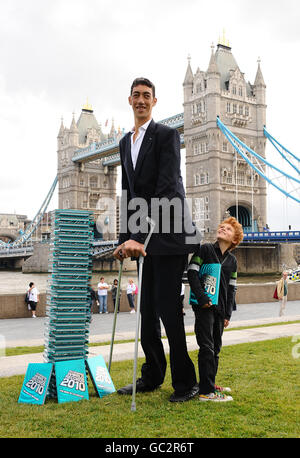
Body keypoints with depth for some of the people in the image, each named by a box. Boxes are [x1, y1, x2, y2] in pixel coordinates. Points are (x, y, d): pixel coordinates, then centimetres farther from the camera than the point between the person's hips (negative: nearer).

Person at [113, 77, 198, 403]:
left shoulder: (167, 135, -6)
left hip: (168, 235, -7)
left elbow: (167, 188, -18)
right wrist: (125, 238, 11)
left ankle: (185, 382, 7)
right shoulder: (125, 142, 17)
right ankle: (152, 376, 25)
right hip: (144, 237, 7)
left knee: (168, 307, -7)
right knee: (147, 309, 12)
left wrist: (143, 236, -26)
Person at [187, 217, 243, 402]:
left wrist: (228, 314, 9)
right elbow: (192, 273, -7)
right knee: (207, 348, -8)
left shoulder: (232, 260, 12)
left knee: (216, 348, 13)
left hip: (220, 308, 6)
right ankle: (206, 391, -5)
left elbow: (232, 288, 14)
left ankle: (211, 384, 26)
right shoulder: (205, 249, -2)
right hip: (204, 306, -6)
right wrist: (201, 297, -15)